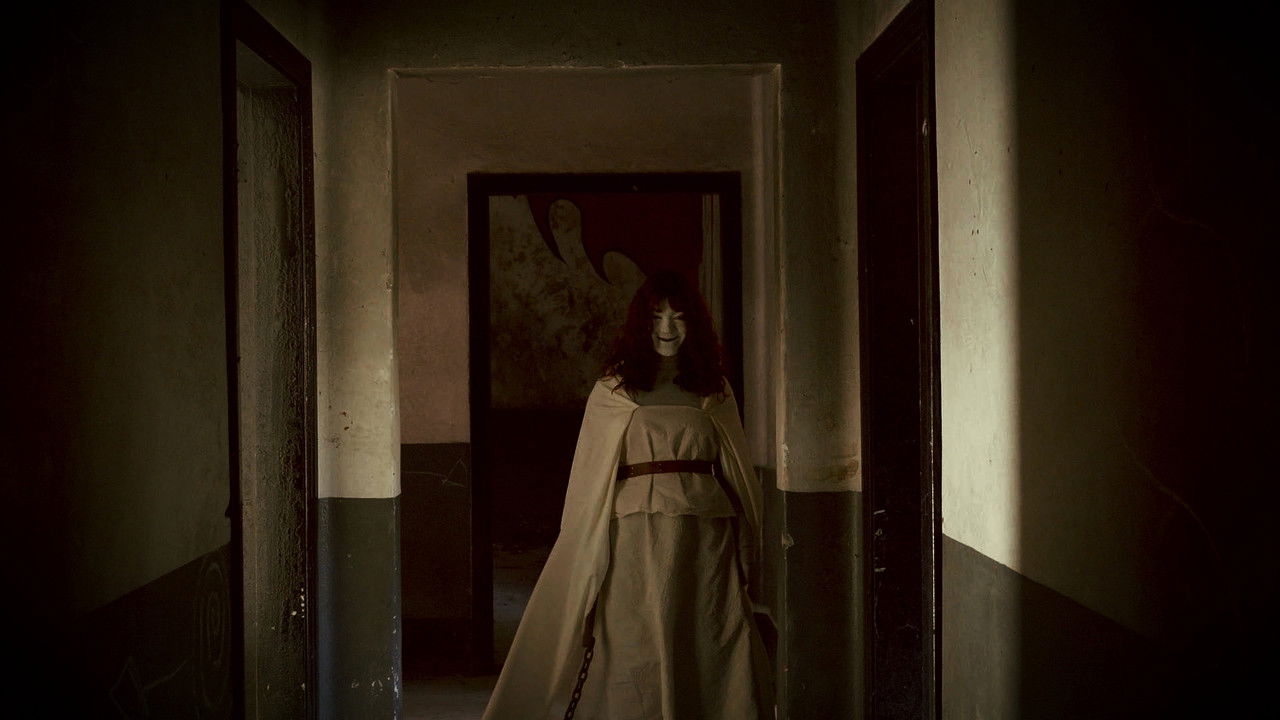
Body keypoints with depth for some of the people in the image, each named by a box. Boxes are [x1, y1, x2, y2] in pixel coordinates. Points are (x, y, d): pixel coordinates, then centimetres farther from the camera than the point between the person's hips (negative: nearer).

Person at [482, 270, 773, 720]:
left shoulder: (714, 392, 11)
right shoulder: (613, 392, 6)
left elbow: (739, 473, 14)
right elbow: (589, 479, 6)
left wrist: (748, 554, 12)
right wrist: (587, 555, 2)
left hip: (705, 536, 2)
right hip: (635, 535, -1)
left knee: (709, 652, 2)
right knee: (632, 651, -2)